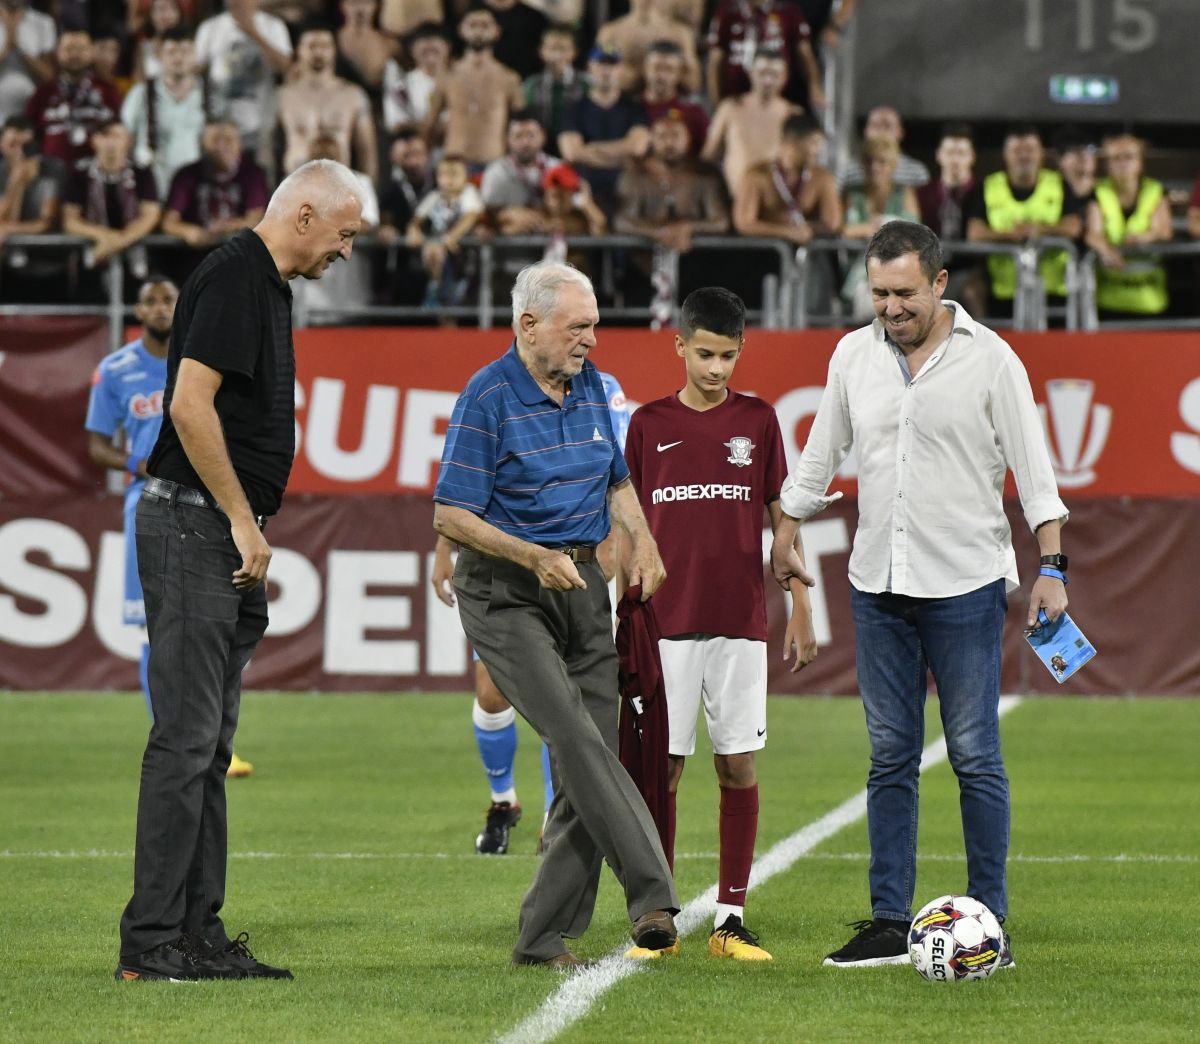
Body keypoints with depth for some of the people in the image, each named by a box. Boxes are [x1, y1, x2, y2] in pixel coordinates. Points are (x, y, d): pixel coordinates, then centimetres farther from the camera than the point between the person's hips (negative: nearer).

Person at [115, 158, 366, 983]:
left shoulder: (267, 287, 18)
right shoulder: (234, 278, -13)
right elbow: (189, 404, -22)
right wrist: (242, 521, -18)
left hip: (226, 540, 10)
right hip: (192, 526, -10)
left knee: (210, 745, 10)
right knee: (186, 739, -10)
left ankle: (199, 935, 12)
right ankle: (151, 943, -9)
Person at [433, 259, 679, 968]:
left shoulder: (590, 384, 10)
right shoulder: (488, 397, -11)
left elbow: (617, 481, 24)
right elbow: (452, 516, -13)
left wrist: (642, 539, 5)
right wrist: (536, 558, -22)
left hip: (583, 585, 7)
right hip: (505, 591, -7)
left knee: (591, 761, 0)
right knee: (575, 737, -23)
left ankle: (546, 936, 6)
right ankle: (653, 895, -29)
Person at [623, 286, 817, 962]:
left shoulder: (758, 420, 5)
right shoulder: (650, 424, 4)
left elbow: (781, 520, 8)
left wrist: (801, 611, 5)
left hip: (741, 622, 0)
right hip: (667, 622, 0)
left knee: (740, 766, 1)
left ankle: (732, 919, 7)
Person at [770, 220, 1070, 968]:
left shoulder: (990, 359, -5)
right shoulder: (854, 356, 7)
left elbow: (1032, 467, -5)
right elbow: (821, 454, 20)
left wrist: (1053, 567, -11)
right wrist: (787, 534, 23)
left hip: (966, 583, -4)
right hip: (877, 583, 4)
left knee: (975, 756, -4)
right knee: (890, 757, 5)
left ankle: (991, 922, 1)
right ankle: (891, 924, 9)